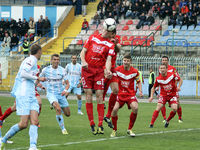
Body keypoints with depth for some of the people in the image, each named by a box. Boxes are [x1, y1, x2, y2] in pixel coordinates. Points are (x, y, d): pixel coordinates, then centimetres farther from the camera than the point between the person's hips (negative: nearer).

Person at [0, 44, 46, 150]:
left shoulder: (31, 60, 20)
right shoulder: (31, 60, -6)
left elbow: (19, 77, 25)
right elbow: (23, 74, -19)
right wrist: (38, 78, -13)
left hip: (31, 96, 9)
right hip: (23, 95, -9)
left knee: (34, 122, -9)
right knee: (23, 124, -11)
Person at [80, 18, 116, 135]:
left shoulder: (110, 44, 2)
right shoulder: (93, 38, 8)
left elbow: (108, 59, -8)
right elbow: (83, 51, 9)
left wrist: (108, 70, -28)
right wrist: (83, 62, -10)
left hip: (99, 70, -1)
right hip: (87, 69, 1)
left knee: (99, 95, -7)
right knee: (88, 95, -2)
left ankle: (100, 125, -5)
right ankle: (92, 124, 2)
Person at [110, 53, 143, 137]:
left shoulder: (134, 71, -3)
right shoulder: (118, 69, -5)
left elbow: (138, 82, 12)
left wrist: (140, 91, -2)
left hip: (130, 94, 0)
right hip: (120, 93, 0)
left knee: (135, 108, -25)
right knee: (115, 109, -21)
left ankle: (130, 129, -6)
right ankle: (114, 130, 3)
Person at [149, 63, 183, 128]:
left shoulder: (172, 75, -14)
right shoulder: (158, 79, -11)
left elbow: (180, 80, 2)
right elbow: (153, 87, 5)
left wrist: (179, 86, -16)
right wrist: (151, 96, -6)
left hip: (172, 95, 0)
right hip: (163, 95, 0)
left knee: (174, 109, -18)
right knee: (158, 108, -18)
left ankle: (167, 121, 8)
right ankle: (151, 123, -11)